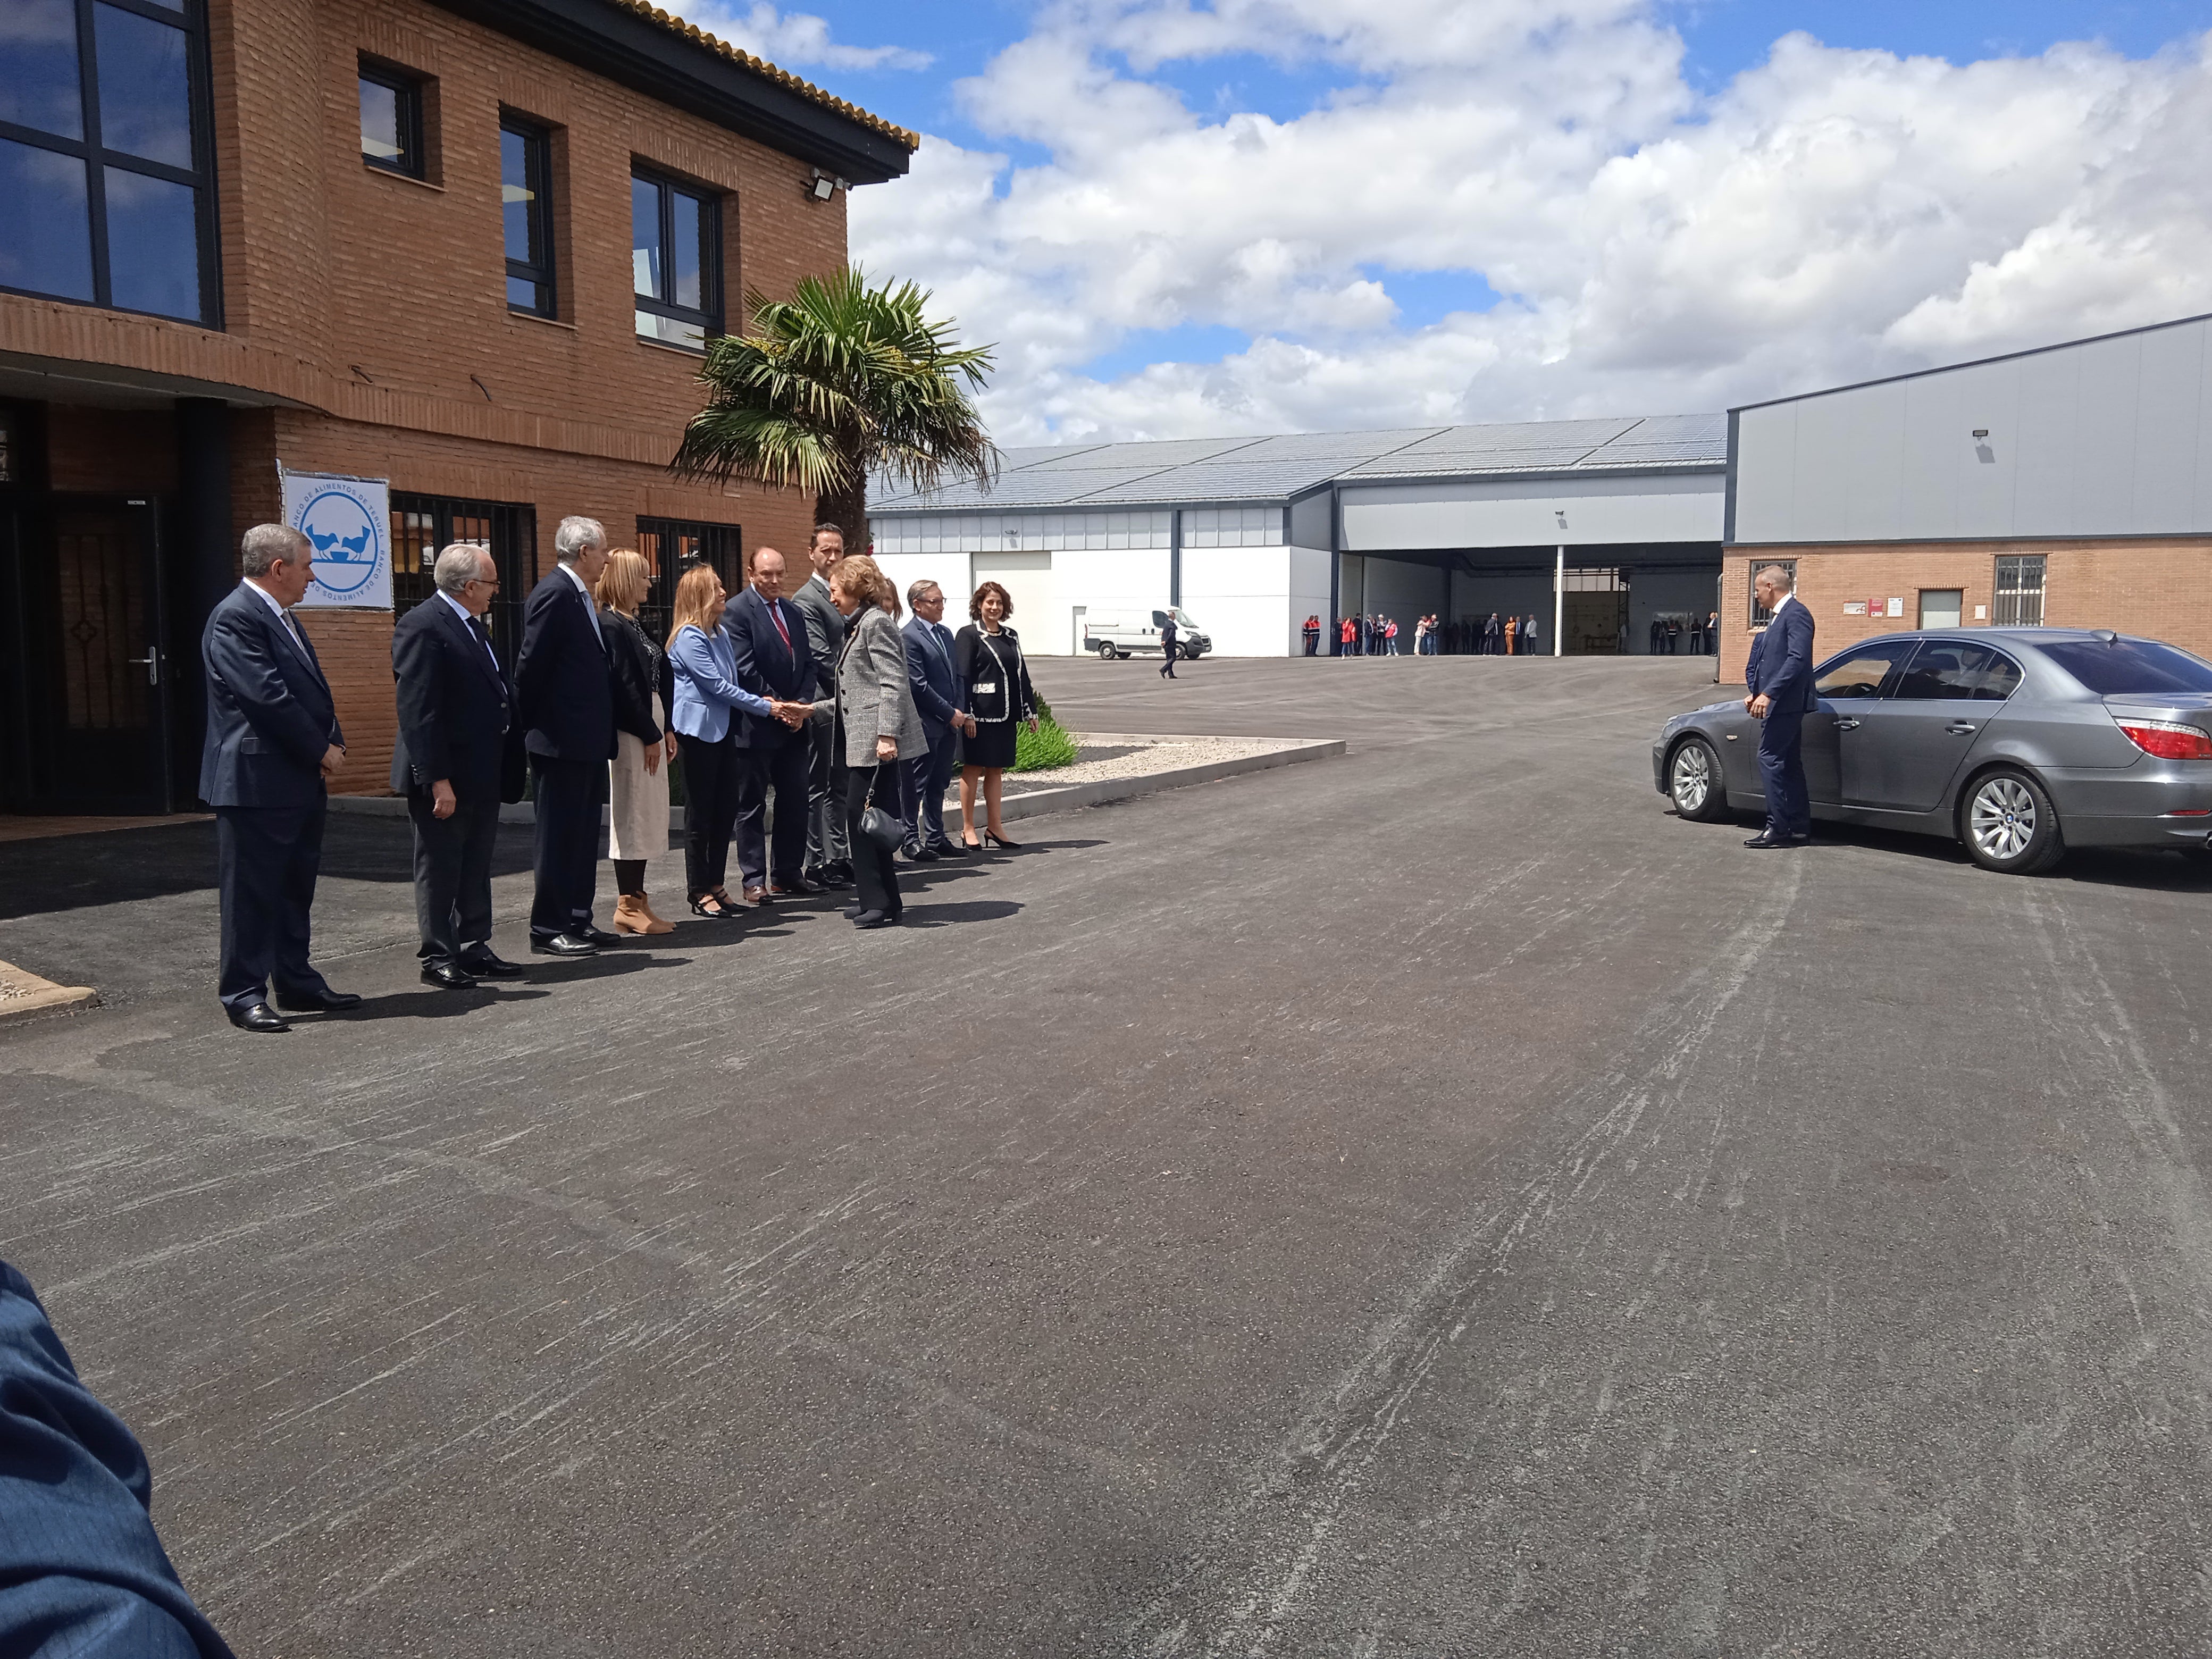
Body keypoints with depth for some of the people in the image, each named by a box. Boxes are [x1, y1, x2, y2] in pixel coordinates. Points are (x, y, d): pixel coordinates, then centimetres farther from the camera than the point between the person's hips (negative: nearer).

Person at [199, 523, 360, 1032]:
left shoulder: (282, 617, 17)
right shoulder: (235, 617, -14)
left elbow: (313, 688, 18)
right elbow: (267, 695, -21)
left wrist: (331, 745, 2)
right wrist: (322, 749, -13)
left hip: (301, 780, 10)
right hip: (257, 781, -10)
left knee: (296, 888, 15)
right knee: (252, 891, -1)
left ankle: (297, 984, 25)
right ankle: (243, 995, 7)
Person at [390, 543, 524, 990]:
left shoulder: (473, 625, 13)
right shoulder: (422, 626, -16)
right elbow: (418, 712, -21)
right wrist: (437, 779, -24)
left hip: (482, 774, 9)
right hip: (445, 777, -9)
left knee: (476, 868, 16)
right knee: (439, 869, 3)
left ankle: (474, 949, 26)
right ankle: (438, 958, 12)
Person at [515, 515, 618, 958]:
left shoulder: (579, 596, 15)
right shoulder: (555, 593, -14)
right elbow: (531, 666, -17)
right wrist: (533, 726, -10)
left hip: (587, 740, 10)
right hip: (563, 739, -10)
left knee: (583, 834, 14)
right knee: (560, 834, -2)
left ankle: (577, 920, 22)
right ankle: (548, 929, 5)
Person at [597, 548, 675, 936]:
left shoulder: (634, 624, 16)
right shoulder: (611, 625, -13)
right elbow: (624, 686, -17)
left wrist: (666, 728, 9)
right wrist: (650, 735, -15)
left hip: (649, 728, 10)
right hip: (630, 732, -10)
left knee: (647, 816, 11)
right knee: (631, 814, -4)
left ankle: (636, 898, 18)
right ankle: (629, 906, 2)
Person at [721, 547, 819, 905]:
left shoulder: (794, 613, 14)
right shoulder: (736, 611, -8)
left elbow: (808, 664, 12)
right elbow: (743, 668, -15)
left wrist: (801, 704, -3)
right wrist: (775, 705, -16)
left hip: (795, 724, 7)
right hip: (756, 725, -7)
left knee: (797, 801, 10)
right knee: (752, 805, 2)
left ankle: (787, 874, 20)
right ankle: (755, 881, 7)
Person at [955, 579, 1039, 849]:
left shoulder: (1011, 637, 15)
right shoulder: (968, 636, -4)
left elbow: (1021, 675, 18)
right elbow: (961, 677, -10)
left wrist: (1030, 710, 14)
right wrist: (966, 714, -17)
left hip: (1005, 715, 6)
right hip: (980, 714, -6)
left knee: (996, 769, 11)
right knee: (973, 769, 0)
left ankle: (994, 826, 17)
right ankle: (968, 829, 7)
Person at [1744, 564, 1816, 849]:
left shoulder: (1796, 614, -12)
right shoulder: (1778, 617, 19)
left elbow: (1797, 658, -21)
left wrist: (1768, 694, -25)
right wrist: (1754, 694, 10)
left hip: (1785, 703, -10)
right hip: (1778, 703, 10)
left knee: (1770, 759, -11)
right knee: (1789, 766, 11)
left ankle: (1778, 828, -10)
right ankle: (1799, 828, 15)